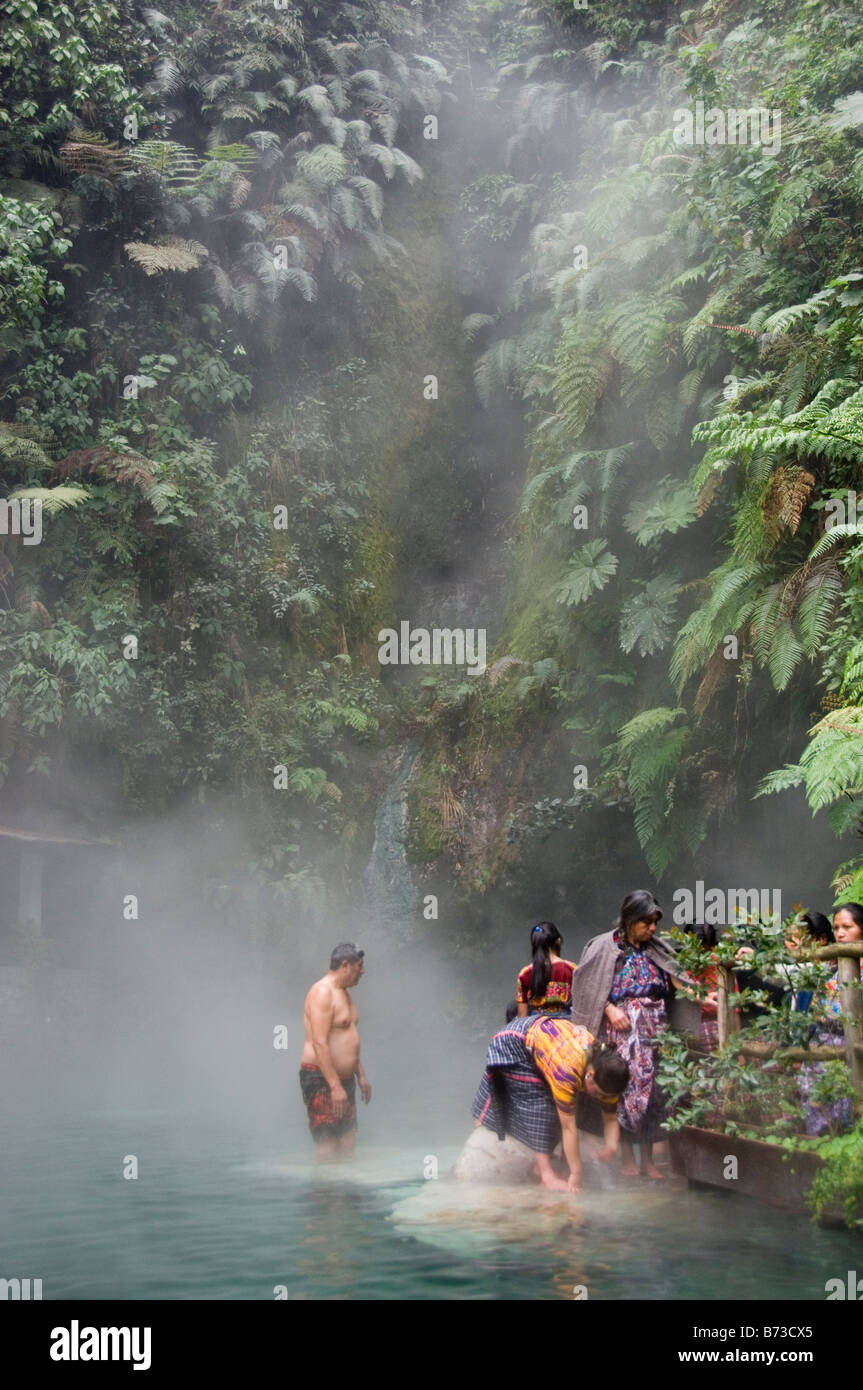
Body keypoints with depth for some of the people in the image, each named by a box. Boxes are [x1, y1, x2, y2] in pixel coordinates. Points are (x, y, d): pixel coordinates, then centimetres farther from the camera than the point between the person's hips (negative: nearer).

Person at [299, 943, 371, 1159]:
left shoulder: (343, 993, 17)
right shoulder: (322, 993, -15)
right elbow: (319, 1044, -22)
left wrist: (361, 1076, 24)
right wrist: (335, 1086, -26)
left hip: (343, 1079, 10)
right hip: (322, 1079, -10)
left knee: (347, 1144, 8)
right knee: (326, 1145, -11)